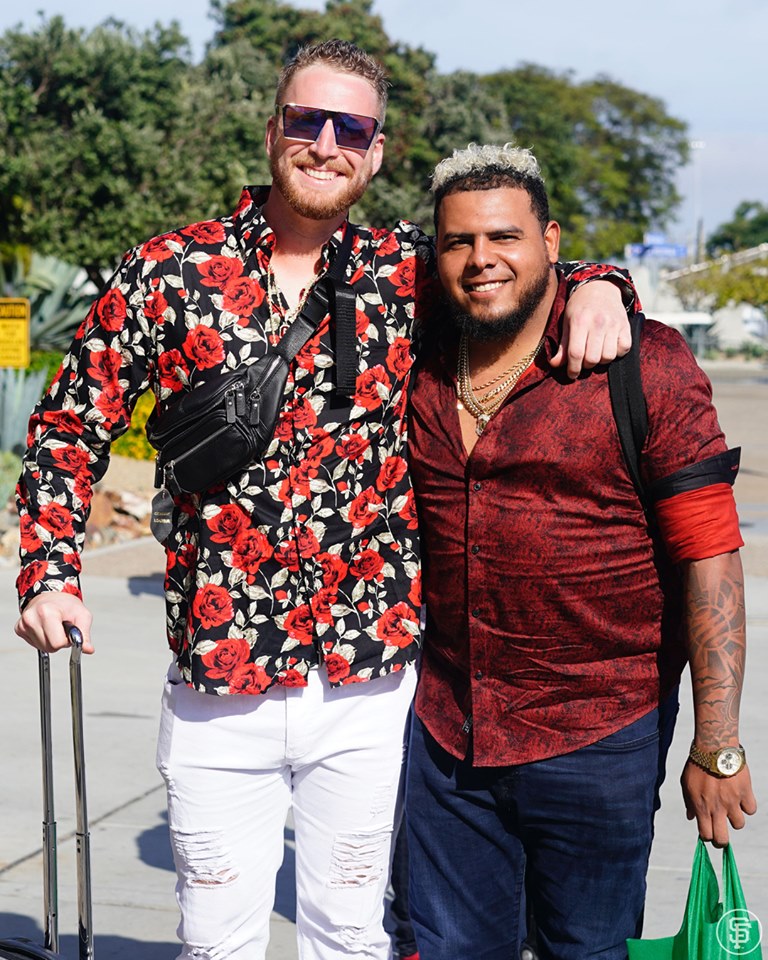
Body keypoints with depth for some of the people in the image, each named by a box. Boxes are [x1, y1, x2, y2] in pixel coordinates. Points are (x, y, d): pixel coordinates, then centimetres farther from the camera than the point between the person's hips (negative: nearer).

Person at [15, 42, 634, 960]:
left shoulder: (406, 273, 2)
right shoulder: (171, 272, -1)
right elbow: (70, 424, 6)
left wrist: (592, 285, -9)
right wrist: (49, 571, -5)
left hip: (370, 685, 1)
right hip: (217, 689, -1)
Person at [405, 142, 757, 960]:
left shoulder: (644, 364, -10)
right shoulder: (418, 372, 4)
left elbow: (709, 557, -12)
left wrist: (717, 748, -14)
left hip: (599, 741, -4)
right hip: (444, 731, 4)